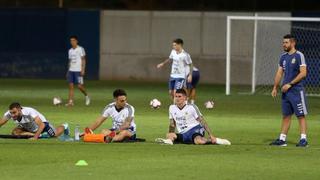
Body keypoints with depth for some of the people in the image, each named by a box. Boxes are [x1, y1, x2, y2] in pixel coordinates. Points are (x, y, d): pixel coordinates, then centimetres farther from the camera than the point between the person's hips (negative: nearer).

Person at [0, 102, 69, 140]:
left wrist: (35, 137, -56)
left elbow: (42, 125, -47)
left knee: (55, 134, 12)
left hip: (41, 123, -4)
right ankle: (40, 135, -2)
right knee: (15, 132, -21)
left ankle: (64, 127, 50)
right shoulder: (9, 114, -32)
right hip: (27, 128, 4)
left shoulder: (29, 112, -46)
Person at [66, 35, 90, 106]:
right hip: (71, 70, 6)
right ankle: (70, 101, -4)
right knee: (71, 85, -2)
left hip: (78, 71, -6)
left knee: (80, 86, -9)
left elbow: (83, 60, -6)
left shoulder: (80, 49, -4)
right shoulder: (70, 50, 14)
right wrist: (68, 70, 14)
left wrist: (83, 70, -13)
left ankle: (86, 96, 16)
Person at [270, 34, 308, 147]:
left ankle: (303, 139, -7)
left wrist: (289, 84, -16)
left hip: (297, 90, -7)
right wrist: (275, 88, 9)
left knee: (301, 115, -6)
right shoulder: (283, 57, 14)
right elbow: (279, 73, 18)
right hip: (285, 91, 7)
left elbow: (303, 73, -15)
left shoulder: (299, 56, -8)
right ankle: (282, 139, 13)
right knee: (286, 115, 10)